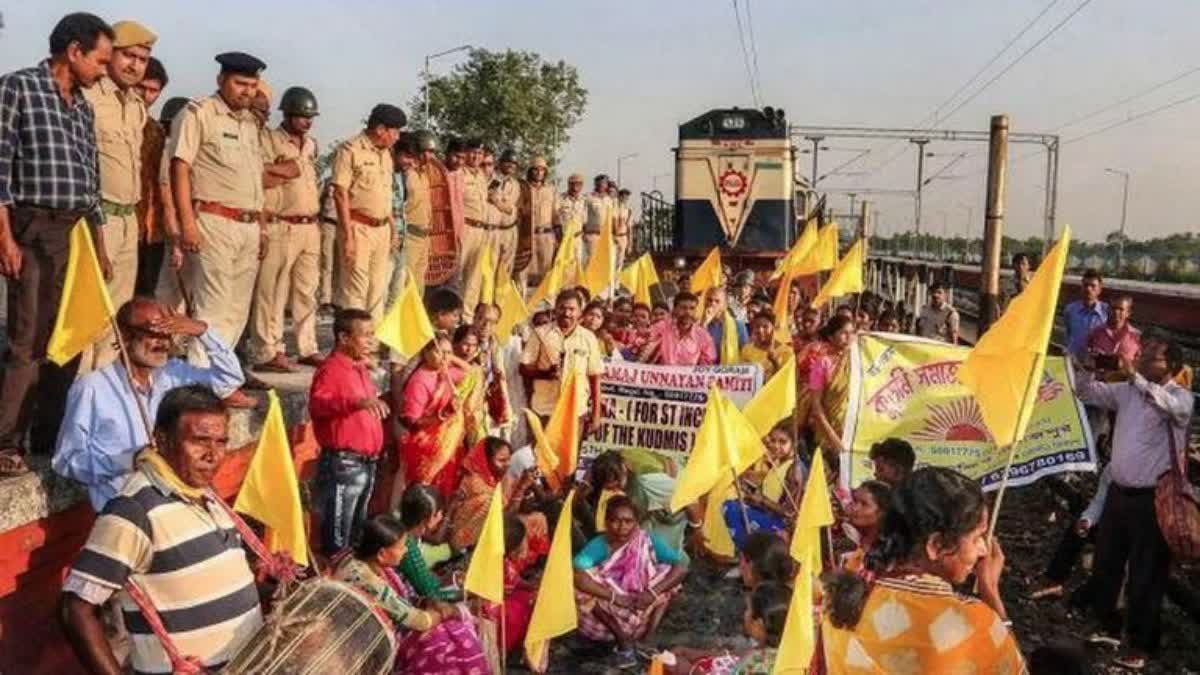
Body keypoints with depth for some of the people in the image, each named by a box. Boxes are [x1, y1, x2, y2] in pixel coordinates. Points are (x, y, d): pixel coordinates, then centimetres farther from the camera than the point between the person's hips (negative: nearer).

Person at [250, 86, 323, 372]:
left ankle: (308, 348, 19)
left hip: (310, 228, 7)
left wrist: (271, 169, -6)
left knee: (307, 292, 11)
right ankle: (269, 353, 1)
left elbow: (296, 169, -1)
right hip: (281, 228, -7)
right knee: (272, 292, -4)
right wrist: (287, 174, -8)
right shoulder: (267, 139, -2)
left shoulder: (311, 144, 17)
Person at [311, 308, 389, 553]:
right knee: (337, 536, -1)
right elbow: (317, 404, -32)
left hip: (367, 463, 9)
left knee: (357, 531, 20)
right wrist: (356, 402, -43)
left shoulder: (361, 368, 15)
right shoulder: (331, 369, -13)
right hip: (343, 463, -9)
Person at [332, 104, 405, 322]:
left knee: (378, 291, 11)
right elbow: (341, 194, -12)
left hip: (382, 229, 7)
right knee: (355, 291, -6)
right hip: (359, 228, -7)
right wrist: (348, 236, -17)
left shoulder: (386, 153, 15)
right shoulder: (350, 150, -8)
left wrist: (392, 227, 15)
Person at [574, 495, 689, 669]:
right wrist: (614, 597, -38)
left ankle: (649, 636, -16)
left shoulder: (648, 541, -12)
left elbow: (682, 568, -17)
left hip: (643, 612, 1)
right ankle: (623, 639, -17)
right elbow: (575, 575, -34)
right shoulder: (598, 545, -17)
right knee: (582, 584, -27)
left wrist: (653, 592, -30)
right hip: (609, 615, -1)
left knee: (669, 572, -15)